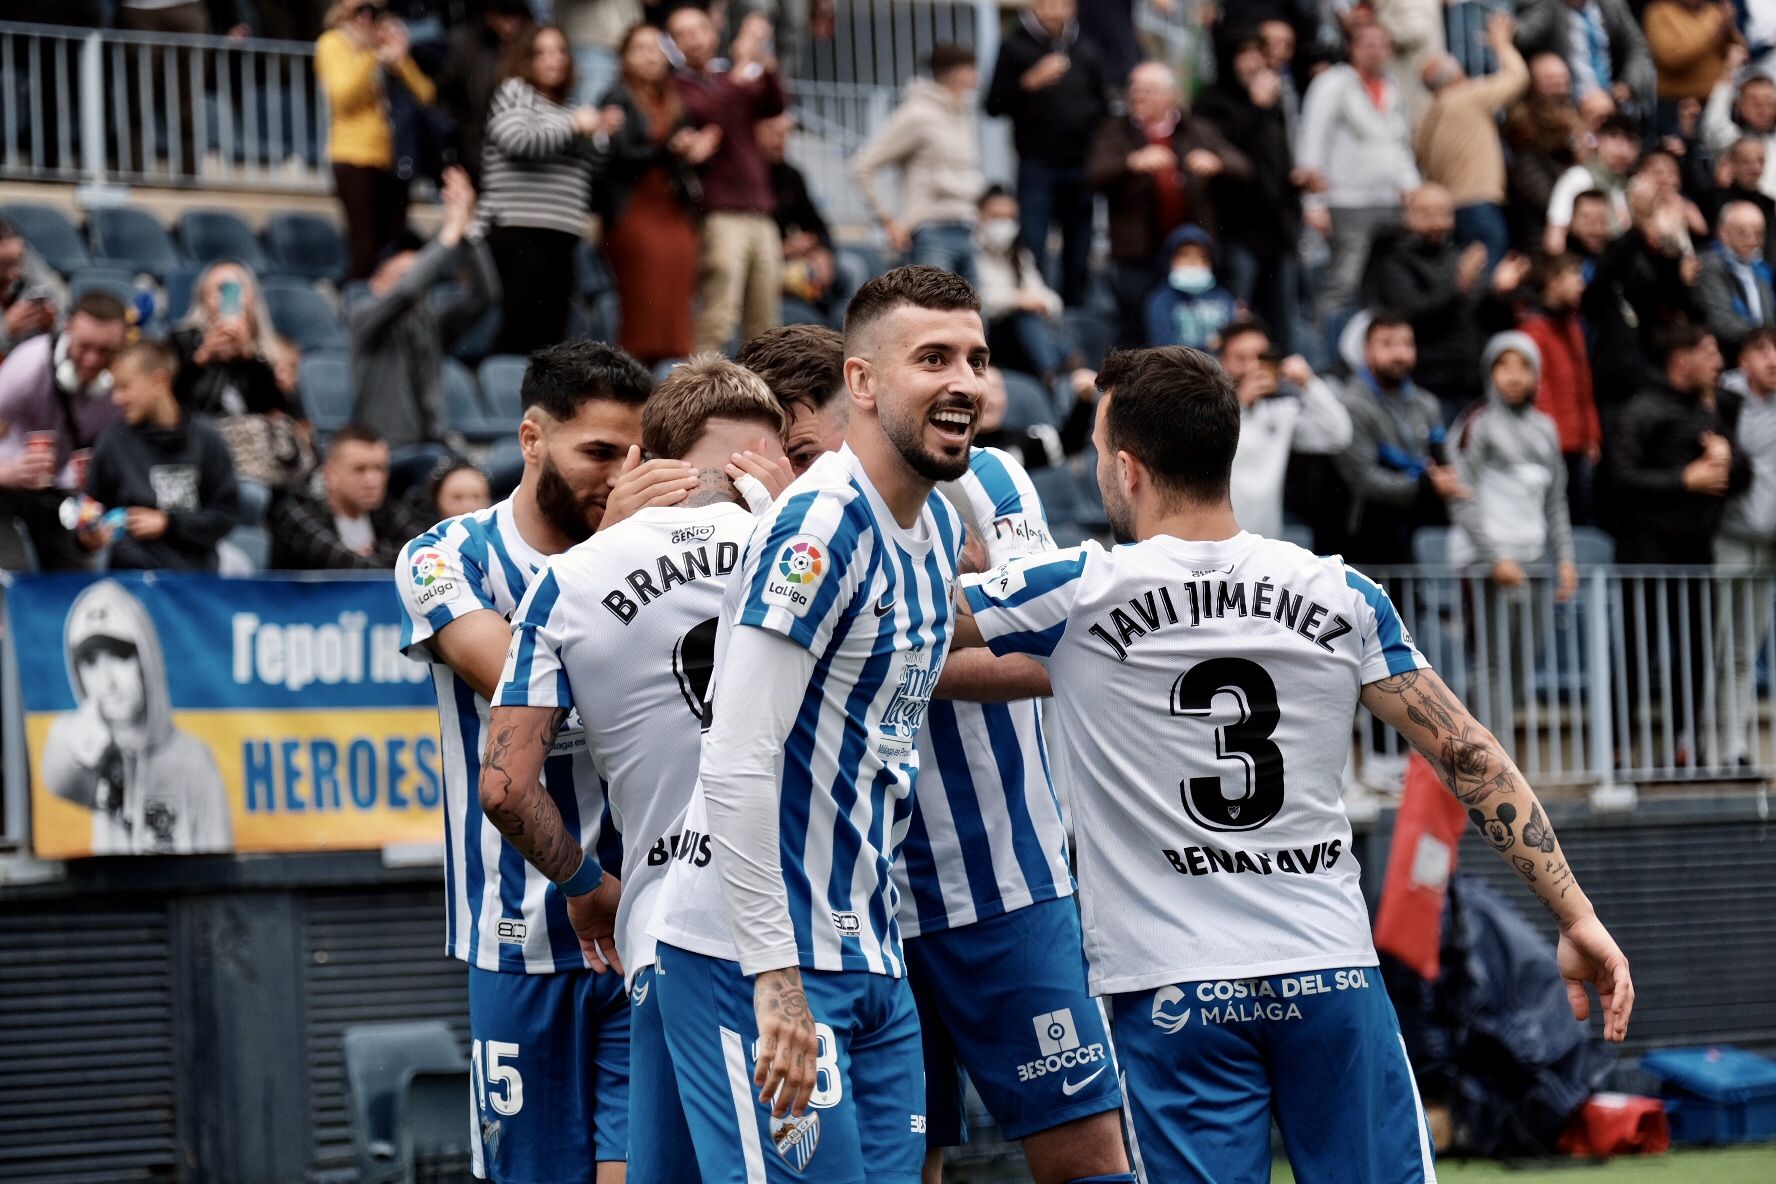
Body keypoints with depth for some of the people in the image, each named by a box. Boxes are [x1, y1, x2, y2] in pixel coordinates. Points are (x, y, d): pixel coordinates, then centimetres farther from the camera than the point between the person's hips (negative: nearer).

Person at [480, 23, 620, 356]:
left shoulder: (566, 107, 24)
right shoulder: (513, 92, 5)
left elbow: (588, 169, 24)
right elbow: (517, 140, -14)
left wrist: (600, 135, 6)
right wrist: (573, 126, -6)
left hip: (561, 229, 7)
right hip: (519, 227, -7)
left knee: (552, 329, 1)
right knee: (520, 327, -15)